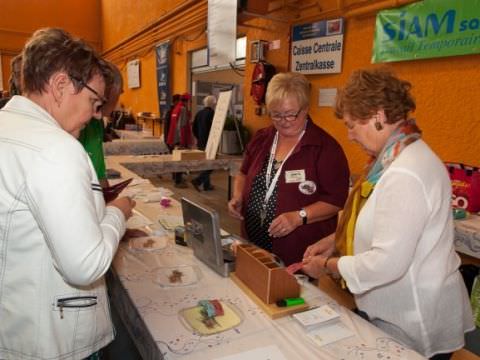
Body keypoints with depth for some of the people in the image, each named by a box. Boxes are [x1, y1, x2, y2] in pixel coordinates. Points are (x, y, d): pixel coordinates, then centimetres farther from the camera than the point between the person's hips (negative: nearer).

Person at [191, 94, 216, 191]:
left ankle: (206, 184, 23)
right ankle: (197, 180, -12)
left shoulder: (199, 113, 8)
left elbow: (194, 128, 13)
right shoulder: (211, 113, -15)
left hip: (200, 143, 8)